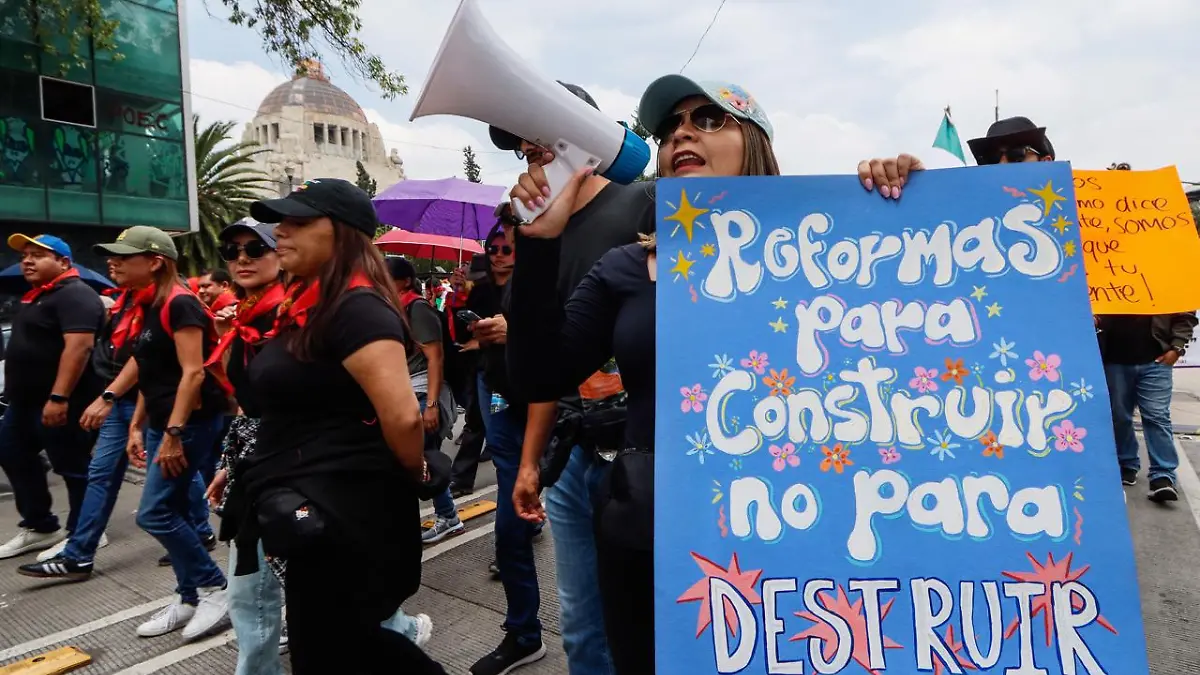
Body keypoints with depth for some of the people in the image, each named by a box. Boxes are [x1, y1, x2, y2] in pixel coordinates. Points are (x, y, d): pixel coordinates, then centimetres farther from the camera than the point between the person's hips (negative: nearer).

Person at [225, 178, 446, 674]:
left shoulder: (356, 308, -20)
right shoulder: (309, 305, 11)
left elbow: (403, 416, -29)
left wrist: (414, 477, -12)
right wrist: (248, 467, 18)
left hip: (343, 512, -10)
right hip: (311, 508, 10)